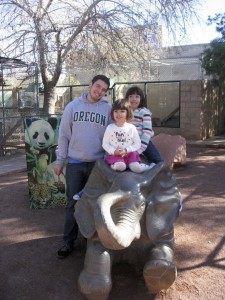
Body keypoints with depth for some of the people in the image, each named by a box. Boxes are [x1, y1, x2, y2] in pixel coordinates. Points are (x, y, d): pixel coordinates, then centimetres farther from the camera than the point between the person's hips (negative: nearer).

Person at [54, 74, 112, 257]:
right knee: (73, 203, 7)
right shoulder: (73, 106, 1)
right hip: (75, 163, 0)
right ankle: (69, 241, 18)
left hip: (98, 163, 0)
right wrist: (60, 160, 0)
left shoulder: (108, 109, 0)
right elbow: (64, 135, 2)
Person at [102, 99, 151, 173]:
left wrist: (126, 150, -12)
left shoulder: (132, 128, 2)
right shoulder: (109, 128, 2)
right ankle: (115, 164, -4)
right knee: (120, 166, -33)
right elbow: (105, 144, 3)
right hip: (114, 154, -1)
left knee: (136, 168, -23)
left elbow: (138, 144, 4)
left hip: (130, 153, 2)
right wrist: (114, 151, -14)